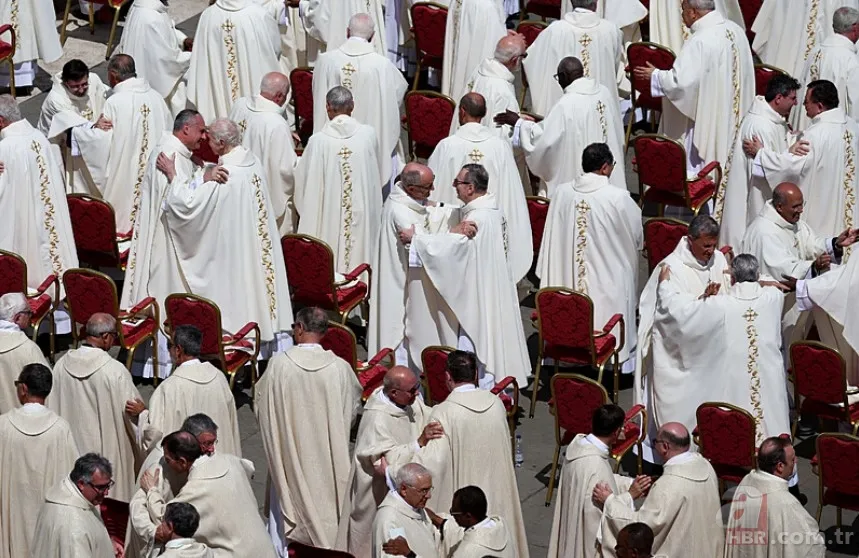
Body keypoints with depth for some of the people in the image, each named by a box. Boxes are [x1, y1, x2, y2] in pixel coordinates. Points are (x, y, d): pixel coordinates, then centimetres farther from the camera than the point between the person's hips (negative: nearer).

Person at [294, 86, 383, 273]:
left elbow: (303, 181, -5)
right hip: (362, 214, 2)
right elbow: (379, 173, 6)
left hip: (327, 217, -2)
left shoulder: (318, 141, -15)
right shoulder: (368, 135, -9)